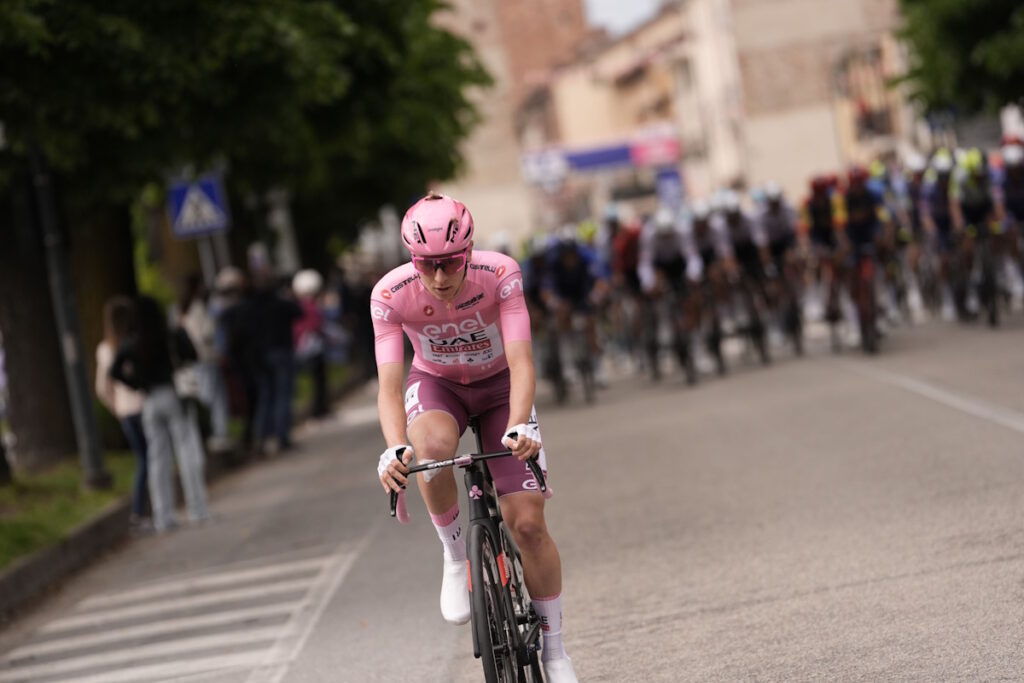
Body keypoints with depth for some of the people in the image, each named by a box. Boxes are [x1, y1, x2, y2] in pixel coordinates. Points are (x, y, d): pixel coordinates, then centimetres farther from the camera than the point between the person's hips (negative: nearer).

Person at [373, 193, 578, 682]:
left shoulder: (500, 274, -30)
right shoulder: (391, 294, -28)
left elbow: (521, 363, -35)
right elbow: (390, 386, -31)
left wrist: (518, 426, -53)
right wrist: (395, 449, -49)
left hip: (499, 385, 0)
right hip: (436, 385, 0)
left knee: (528, 523, -10)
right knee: (432, 447, -38)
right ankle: (455, 554, -11)